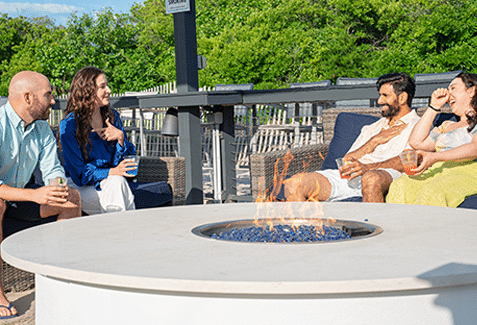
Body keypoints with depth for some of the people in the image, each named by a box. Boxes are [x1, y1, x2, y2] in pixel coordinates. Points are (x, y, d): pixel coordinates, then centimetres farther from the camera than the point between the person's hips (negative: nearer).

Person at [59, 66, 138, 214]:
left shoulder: (113, 116, 9)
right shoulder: (69, 124, -8)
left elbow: (128, 156, 11)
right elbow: (78, 172, -11)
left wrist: (120, 137, -10)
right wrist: (112, 172, -25)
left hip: (110, 183, 4)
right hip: (82, 188, -4)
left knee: (118, 183, -32)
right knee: (117, 183, -32)